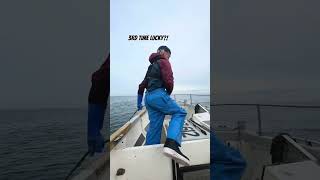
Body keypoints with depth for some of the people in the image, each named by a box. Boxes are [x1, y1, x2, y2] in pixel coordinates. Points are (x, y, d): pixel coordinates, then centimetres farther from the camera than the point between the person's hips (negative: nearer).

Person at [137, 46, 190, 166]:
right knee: (179, 113, -7)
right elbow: (168, 81, -11)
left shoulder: (151, 66, 30)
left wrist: (139, 101, 33)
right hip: (158, 94, -8)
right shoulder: (163, 61, 5)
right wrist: (168, 93, 8)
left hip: (148, 97, 8)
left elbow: (142, 85, 29)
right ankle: (171, 145, -28)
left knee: (154, 127, 7)